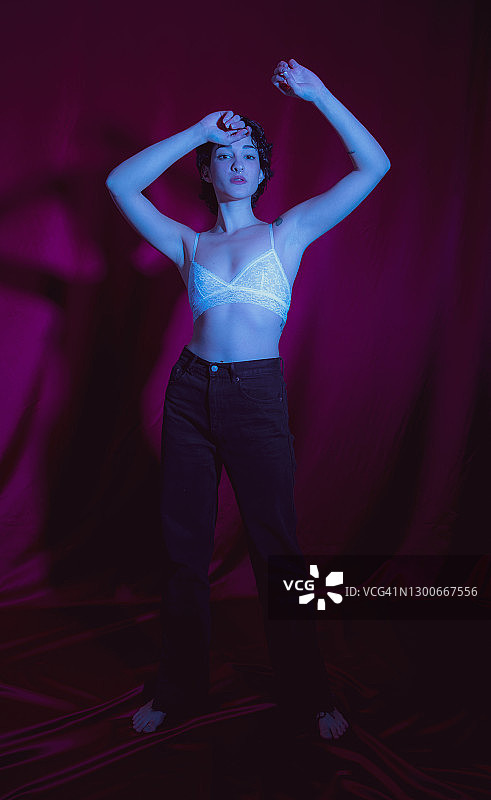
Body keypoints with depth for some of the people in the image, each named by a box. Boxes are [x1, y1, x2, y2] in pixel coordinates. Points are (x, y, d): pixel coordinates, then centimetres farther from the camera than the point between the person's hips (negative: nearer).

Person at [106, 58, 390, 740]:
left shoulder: (288, 232, 8)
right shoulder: (188, 244, 12)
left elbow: (374, 166, 4)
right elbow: (120, 183, 3)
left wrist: (319, 94, 2)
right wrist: (199, 129, 5)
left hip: (259, 398, -2)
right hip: (191, 393, 3)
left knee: (276, 547, 4)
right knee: (184, 547, 10)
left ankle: (309, 692, 24)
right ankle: (178, 688, 29)